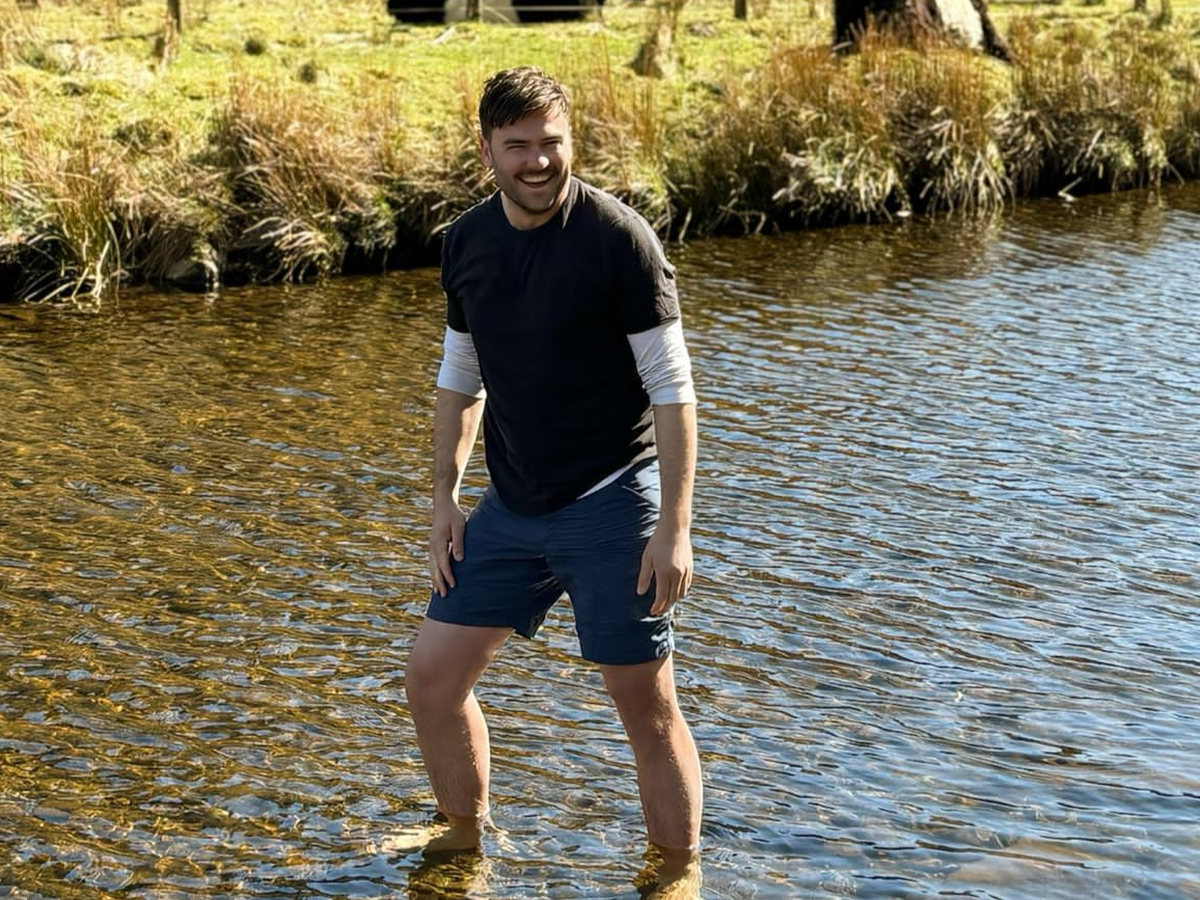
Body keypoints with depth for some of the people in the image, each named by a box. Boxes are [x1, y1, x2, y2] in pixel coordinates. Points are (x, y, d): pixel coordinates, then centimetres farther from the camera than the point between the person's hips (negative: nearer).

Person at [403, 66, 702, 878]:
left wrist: (674, 529, -18)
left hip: (610, 504, -6)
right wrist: (445, 498, 8)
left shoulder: (617, 237, -14)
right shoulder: (466, 243, 4)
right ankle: (465, 842, 30)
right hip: (512, 508, 6)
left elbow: (672, 389, -14)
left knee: (649, 710, 0)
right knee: (432, 680, 8)